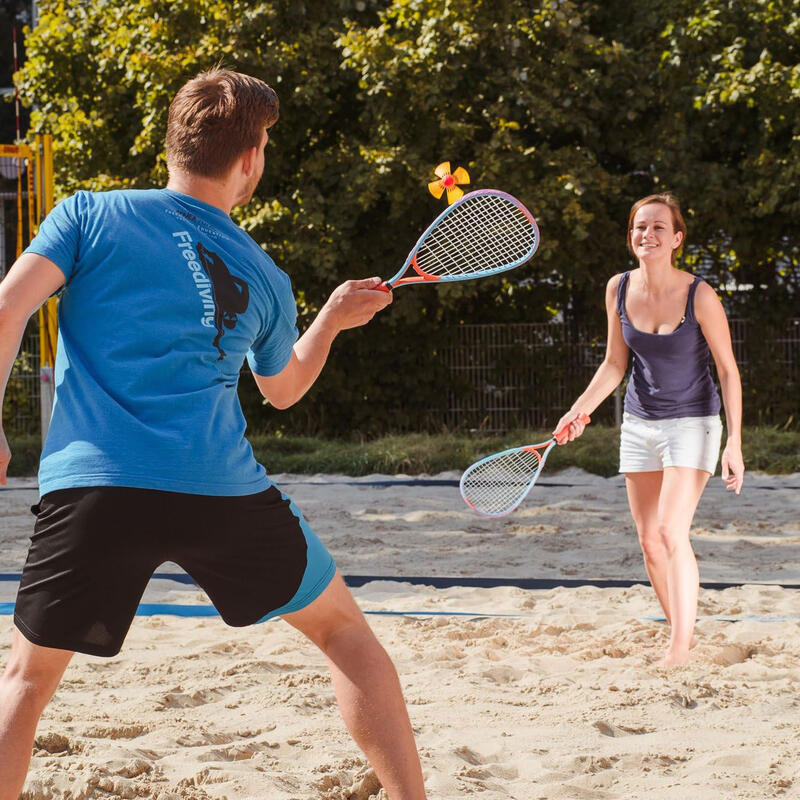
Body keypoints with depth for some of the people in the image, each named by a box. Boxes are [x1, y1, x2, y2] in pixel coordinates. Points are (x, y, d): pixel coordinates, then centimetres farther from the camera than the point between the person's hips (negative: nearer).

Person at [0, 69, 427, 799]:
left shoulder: (89, 215, 8)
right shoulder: (263, 278, 15)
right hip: (222, 491, 1)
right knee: (344, 629, 20)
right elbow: (283, 389, 32)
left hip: (88, 485, 0)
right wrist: (332, 320, 46)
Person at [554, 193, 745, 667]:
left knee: (672, 530, -19)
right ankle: (682, 635, 17)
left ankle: (681, 648, -15)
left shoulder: (699, 296, -16)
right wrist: (579, 411, -1)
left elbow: (728, 370, -9)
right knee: (650, 540, 3)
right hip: (639, 424, 5)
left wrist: (735, 443, -14)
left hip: (692, 423, -5)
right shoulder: (619, 290, -3)